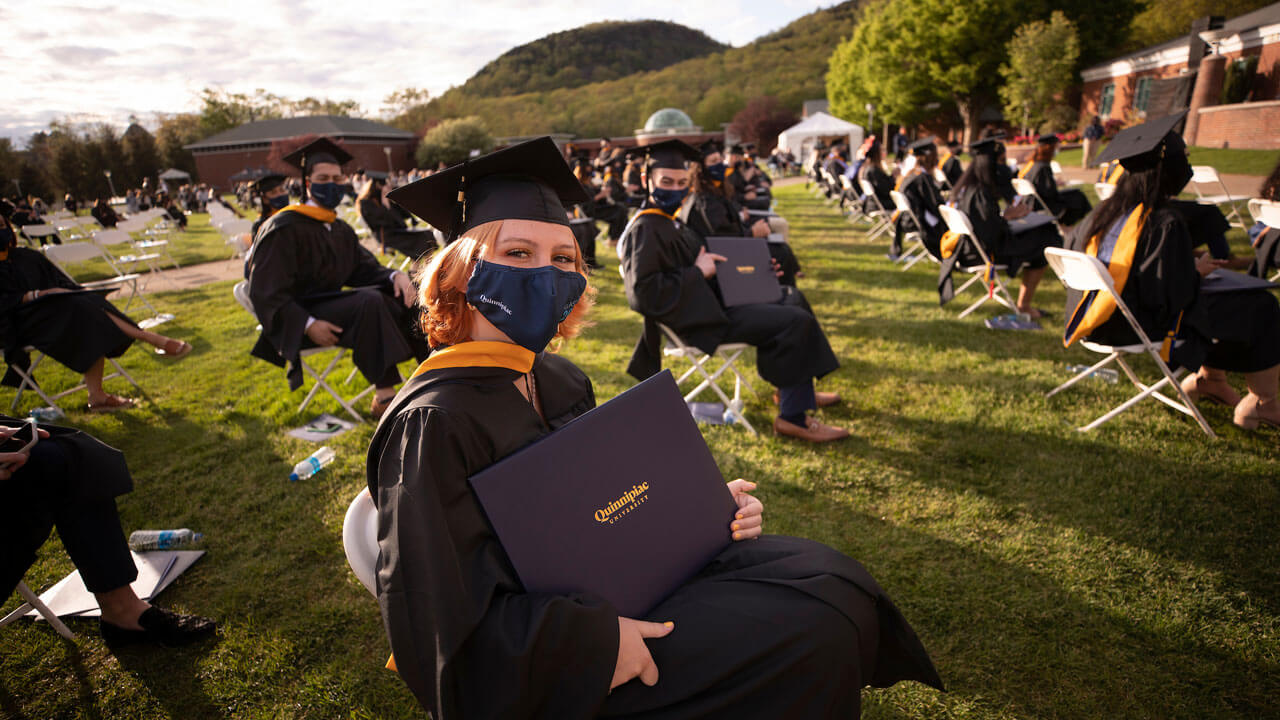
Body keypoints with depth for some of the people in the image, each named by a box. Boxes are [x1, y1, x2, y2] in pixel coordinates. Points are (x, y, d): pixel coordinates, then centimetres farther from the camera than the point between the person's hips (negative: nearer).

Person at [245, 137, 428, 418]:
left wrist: (395, 276, -17)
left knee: (403, 294, -9)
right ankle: (384, 395, -32)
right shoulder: (284, 228, -12)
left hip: (331, 305, 8)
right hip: (297, 321, -8)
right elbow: (266, 292, -16)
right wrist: (307, 324, -28)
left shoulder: (340, 231, 12)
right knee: (369, 301, -32)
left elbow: (364, 268, 6)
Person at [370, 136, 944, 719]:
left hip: (625, 581, 8)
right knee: (815, 639, -14)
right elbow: (442, 621, -22)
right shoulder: (433, 424, -20)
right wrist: (595, 641, -26)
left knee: (833, 580, -1)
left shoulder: (560, 380, 4)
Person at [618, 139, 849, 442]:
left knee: (791, 297, 21)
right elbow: (643, 290, -28)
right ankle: (793, 416, -9)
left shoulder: (666, 221, 13)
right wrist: (698, 272, -20)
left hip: (709, 301, 11)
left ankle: (795, 388, 28)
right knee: (797, 322, -18)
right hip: (698, 320, -11)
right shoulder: (644, 230, -18)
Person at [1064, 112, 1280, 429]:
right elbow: (1174, 296, -23)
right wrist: (1196, 271, 1)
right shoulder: (1165, 223, -24)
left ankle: (1209, 379, 37)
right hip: (1142, 327, -8)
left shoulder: (1106, 211, -3)